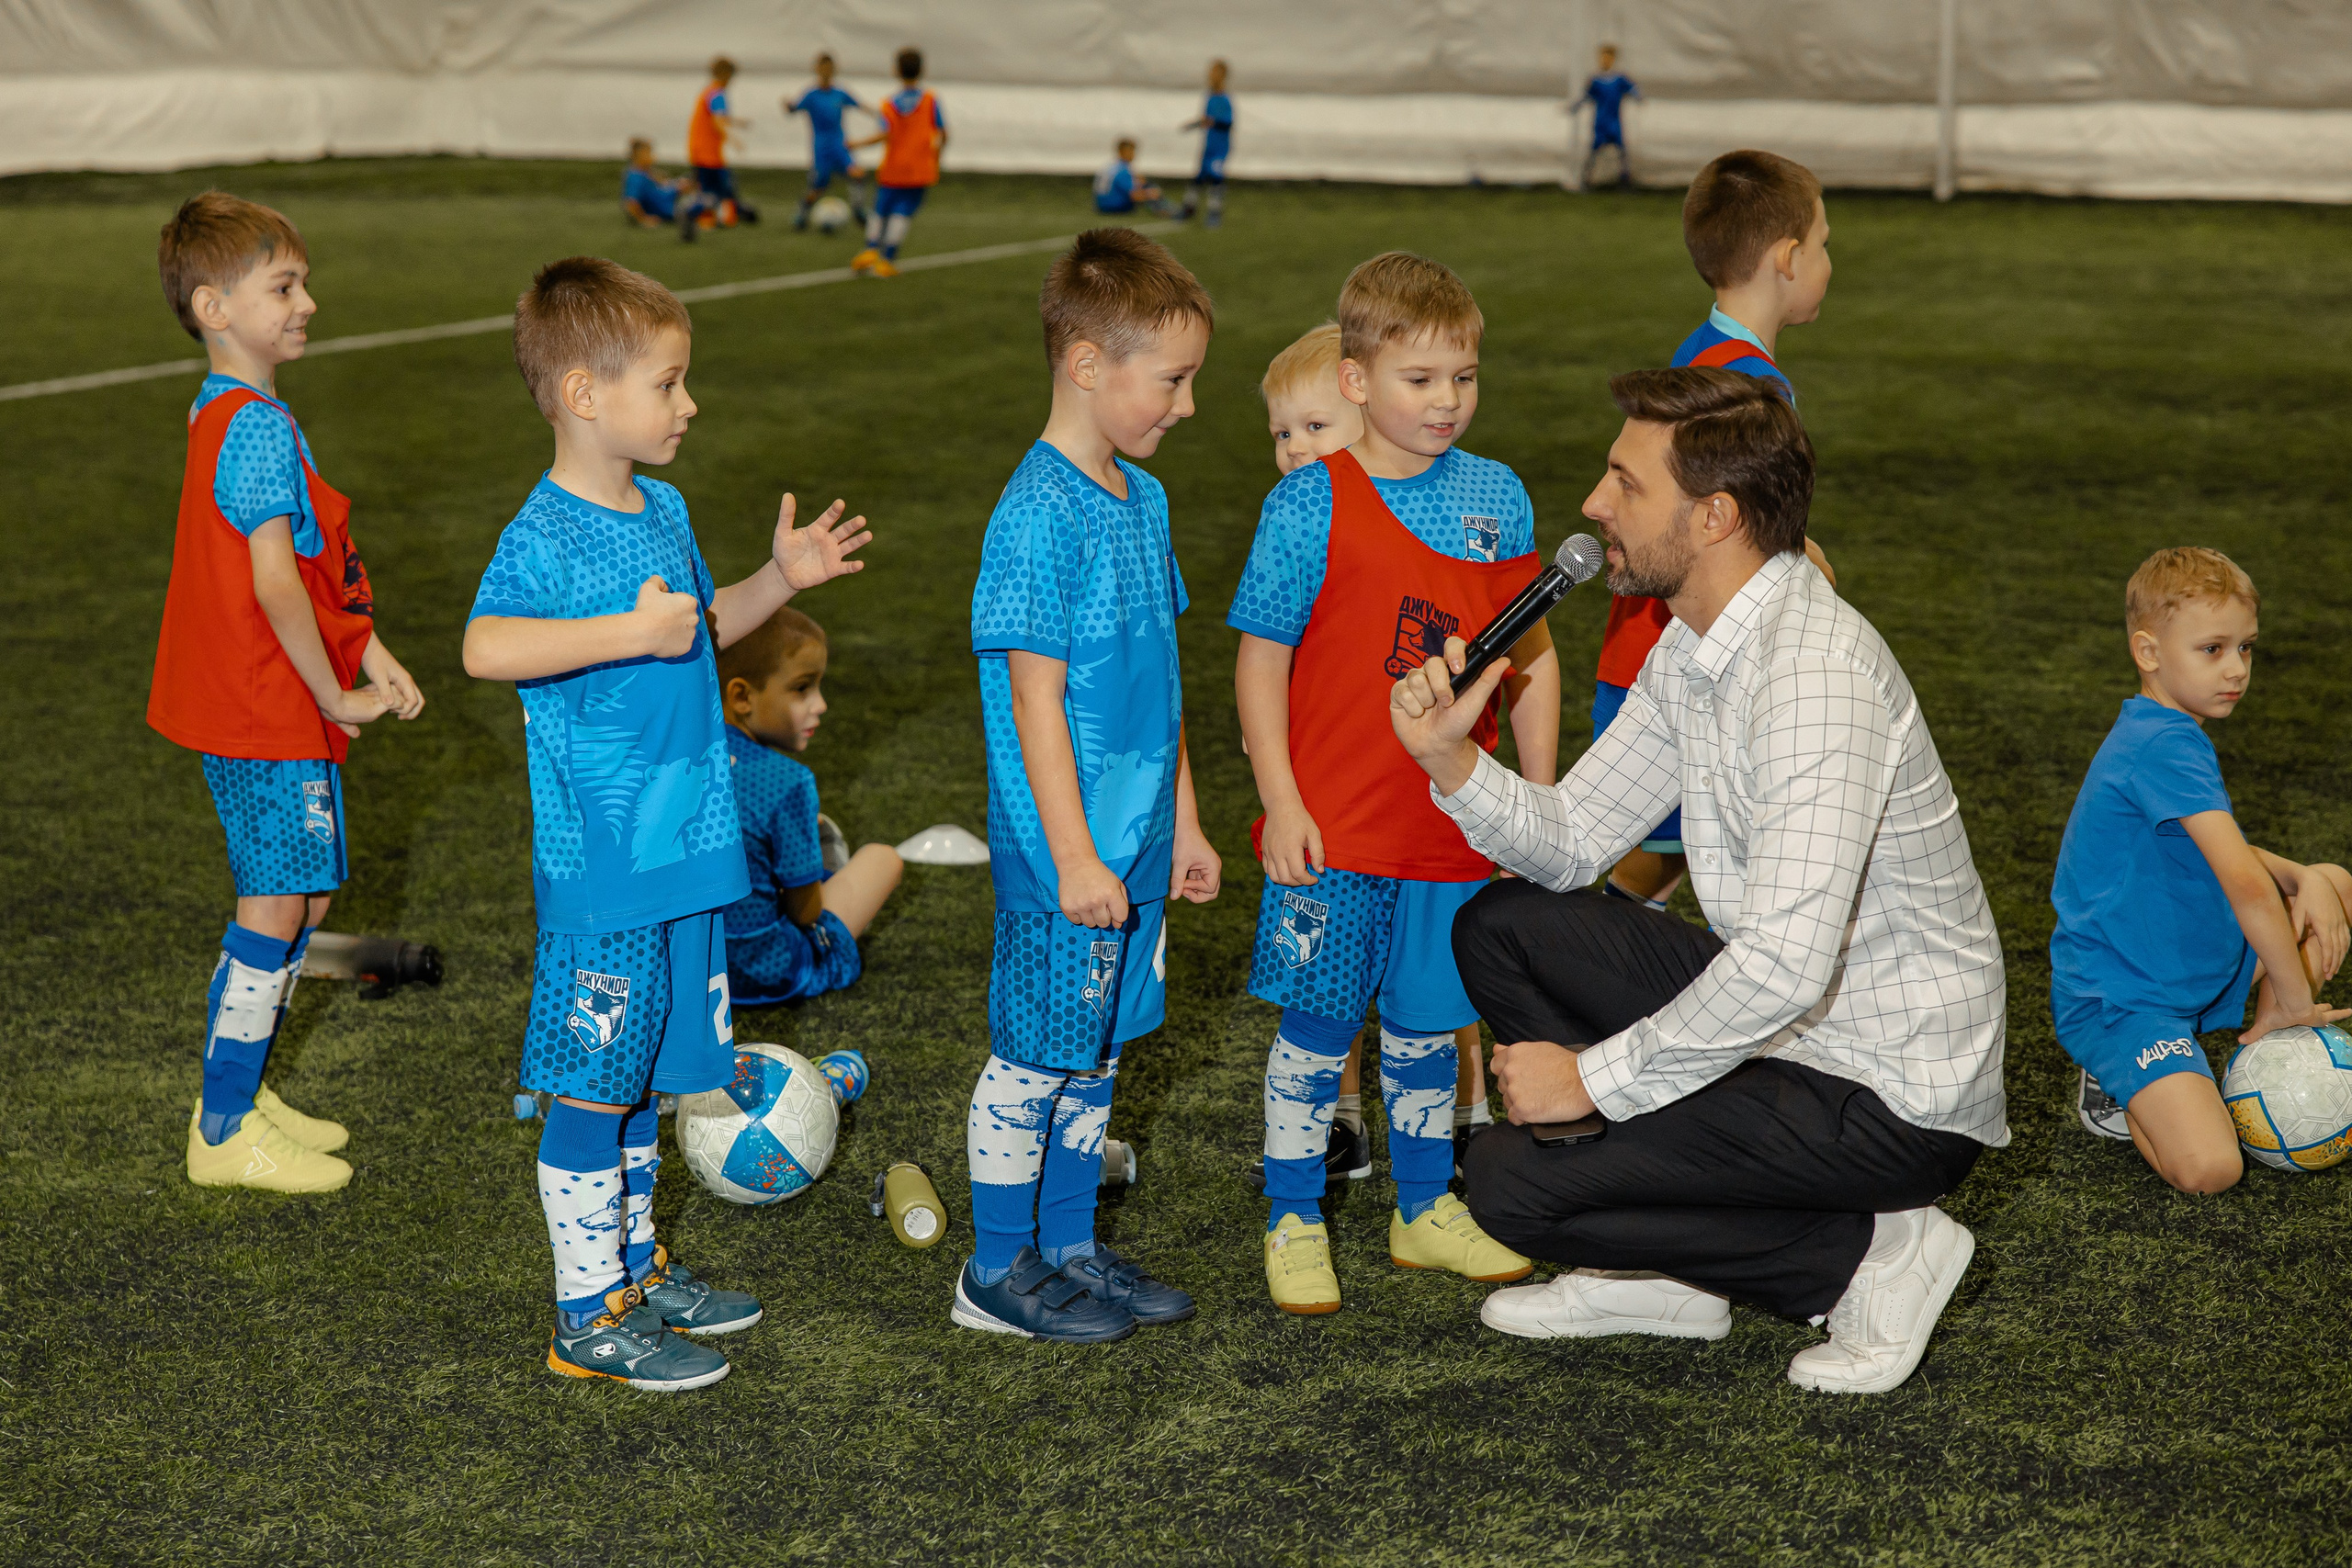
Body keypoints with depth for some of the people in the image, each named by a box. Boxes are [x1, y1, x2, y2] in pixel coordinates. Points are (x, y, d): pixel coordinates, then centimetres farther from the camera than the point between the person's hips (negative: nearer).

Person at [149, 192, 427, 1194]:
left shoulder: (223, 416, 13)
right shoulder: (261, 430, -20)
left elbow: (319, 565, 15)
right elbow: (275, 585, -26)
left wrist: (374, 659, 10)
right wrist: (335, 694, -15)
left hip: (239, 702, 10)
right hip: (271, 713, -10)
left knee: (299, 896, 17)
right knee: (277, 906, -3)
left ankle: (241, 1096, 27)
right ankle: (224, 1133, 6)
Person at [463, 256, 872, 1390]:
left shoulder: (663, 511, 11)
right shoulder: (546, 534, -16)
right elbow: (485, 647, -33)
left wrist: (781, 578, 13)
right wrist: (629, 632, -33)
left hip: (684, 849, 9)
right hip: (599, 866, -9)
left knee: (646, 1072, 19)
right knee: (593, 1084, 0)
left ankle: (634, 1263, 34)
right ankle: (589, 1316, 10)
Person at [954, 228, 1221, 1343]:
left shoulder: (1142, 498, 9)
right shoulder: (1038, 517, -18)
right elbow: (1036, 698, -19)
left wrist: (1182, 821, 18)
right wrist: (1075, 856, -20)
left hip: (1134, 841, 8)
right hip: (1064, 851, -8)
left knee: (1098, 1049, 16)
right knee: (1036, 1053, 3)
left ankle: (1069, 1246, 29)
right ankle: (998, 1273, 16)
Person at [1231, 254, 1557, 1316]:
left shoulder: (1499, 498, 4)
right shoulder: (1309, 506, -9)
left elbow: (1532, 656, 10)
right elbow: (1261, 662, -6)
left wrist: (1540, 800, 8)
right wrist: (1279, 803, -11)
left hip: (1455, 822, 4)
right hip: (1332, 828, -4)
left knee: (1428, 1023, 16)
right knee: (1316, 1026, 4)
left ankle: (1426, 1209, 32)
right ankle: (1293, 1224, 19)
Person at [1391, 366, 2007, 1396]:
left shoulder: (1817, 673, -27)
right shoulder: (1694, 646, 5)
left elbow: (1782, 967, -34)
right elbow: (1571, 841, 11)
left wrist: (1595, 1077, -23)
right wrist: (1451, 760, -8)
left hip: (1894, 1098, -9)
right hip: (1782, 1017, 9)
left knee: (1509, 1182, -13)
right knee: (1504, 925, 7)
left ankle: (1869, 1254, -2)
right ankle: (1662, 1273, 13)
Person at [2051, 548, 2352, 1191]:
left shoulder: (2164, 735, 9)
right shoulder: (2167, 748, -24)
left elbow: (2224, 852, 18)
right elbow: (2245, 884, -30)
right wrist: (2296, 999, -21)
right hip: (2117, 997, -10)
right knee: (2210, 1167, -28)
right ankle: (2119, 1085, 3)